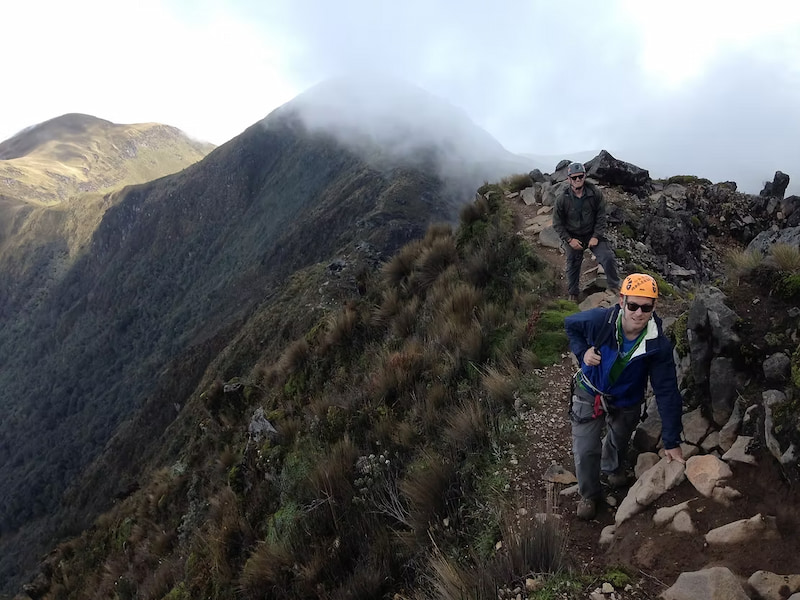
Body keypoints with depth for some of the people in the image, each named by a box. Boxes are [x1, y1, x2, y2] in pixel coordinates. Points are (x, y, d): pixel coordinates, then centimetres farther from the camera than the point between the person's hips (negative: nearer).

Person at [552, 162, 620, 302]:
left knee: (608, 257, -13)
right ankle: (573, 294, 34)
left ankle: (614, 286, 11)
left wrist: (596, 236, -13)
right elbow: (557, 224, -6)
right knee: (573, 266, 11)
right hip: (573, 237, 0)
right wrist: (569, 240, -13)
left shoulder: (595, 194, -11)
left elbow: (601, 217, -5)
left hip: (593, 234, 0)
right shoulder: (562, 199, -14)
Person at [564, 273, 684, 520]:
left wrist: (672, 442, -22)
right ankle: (588, 495, 29)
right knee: (585, 450, 0)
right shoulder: (600, 321, -33)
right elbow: (570, 324, -9)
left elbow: (667, 393, -24)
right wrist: (582, 351, -28)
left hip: (626, 402, 2)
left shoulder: (659, 346, -30)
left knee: (620, 441, 29)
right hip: (590, 392, -1)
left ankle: (613, 467, 65)